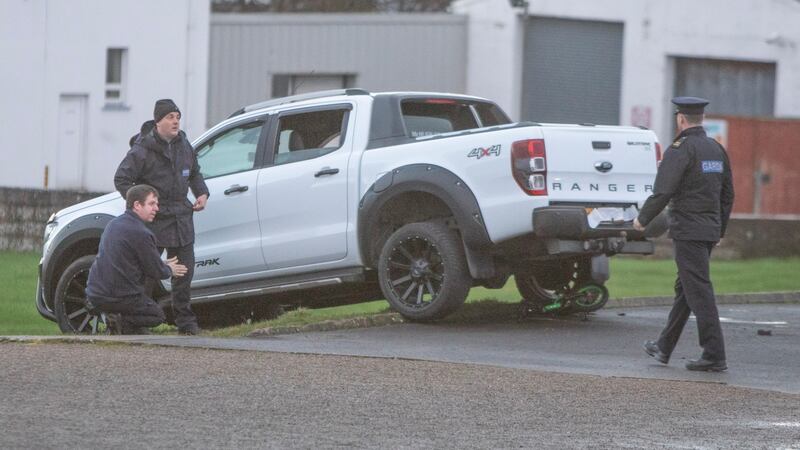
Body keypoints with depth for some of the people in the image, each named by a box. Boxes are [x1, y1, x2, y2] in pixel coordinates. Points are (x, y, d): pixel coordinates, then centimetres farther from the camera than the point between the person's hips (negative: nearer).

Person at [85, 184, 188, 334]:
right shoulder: (140, 233, -17)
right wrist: (169, 270, 16)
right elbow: (156, 271, -7)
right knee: (157, 315, 11)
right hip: (119, 297, -8)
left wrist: (163, 265, 23)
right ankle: (125, 321, -12)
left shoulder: (114, 224, 12)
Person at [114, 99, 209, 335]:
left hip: (180, 217, 6)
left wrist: (201, 193, 10)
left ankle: (185, 320, 16)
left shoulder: (184, 145, 10)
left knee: (184, 270, 8)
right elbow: (121, 178, -9)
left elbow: (194, 172, 26)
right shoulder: (143, 150, -11)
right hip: (153, 219, -6)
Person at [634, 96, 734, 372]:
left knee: (699, 293, -8)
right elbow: (727, 194, 16)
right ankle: (664, 348, 26)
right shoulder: (716, 150, 11)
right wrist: (720, 230, 25)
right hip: (710, 231, 8)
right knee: (684, 289, 17)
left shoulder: (680, 150, -14)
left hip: (688, 232, -8)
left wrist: (642, 219, -3)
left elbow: (662, 192, -18)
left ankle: (714, 356, -11)